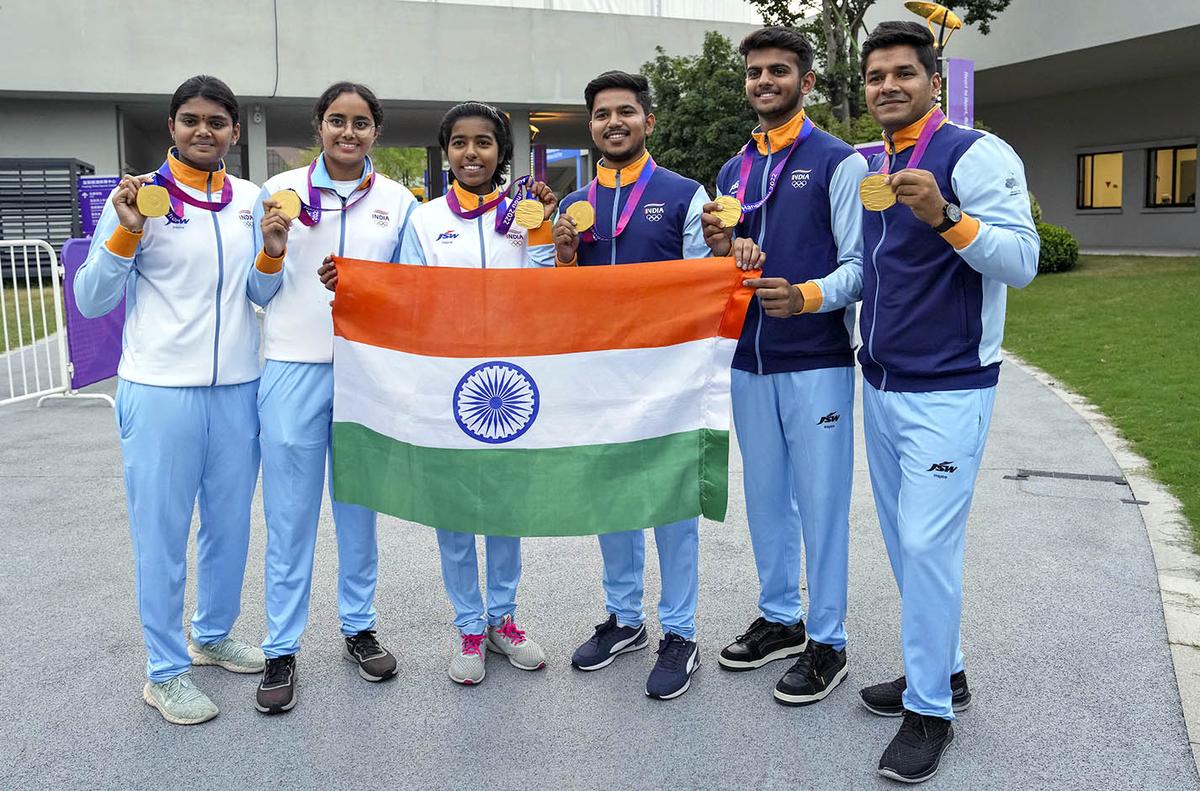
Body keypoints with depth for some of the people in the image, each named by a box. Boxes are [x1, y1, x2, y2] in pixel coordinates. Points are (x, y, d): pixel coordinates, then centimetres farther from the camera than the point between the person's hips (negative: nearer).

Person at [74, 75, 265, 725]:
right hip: (160, 393, -4)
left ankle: (214, 635, 36)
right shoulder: (141, 197, -5)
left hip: (237, 389, 5)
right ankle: (165, 671, 19)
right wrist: (125, 231, -20)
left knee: (229, 524, 16)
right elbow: (90, 300, -6)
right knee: (161, 535, 4)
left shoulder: (252, 200, 7)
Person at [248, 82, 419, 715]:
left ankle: (359, 626, 28)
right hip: (294, 370, -1)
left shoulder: (398, 201, 6)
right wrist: (272, 252, -13)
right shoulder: (280, 191, 3)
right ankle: (281, 649, 15)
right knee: (290, 515, 3)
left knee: (360, 506, 12)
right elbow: (261, 293, 6)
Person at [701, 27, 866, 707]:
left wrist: (808, 296, -26)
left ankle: (826, 643, 15)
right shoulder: (732, 172, 15)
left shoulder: (838, 162, -3)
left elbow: (860, 265, -8)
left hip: (817, 361, -6)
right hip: (750, 360, 6)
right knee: (765, 496, 14)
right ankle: (780, 620, 31)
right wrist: (718, 248, -2)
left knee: (821, 502, 1)